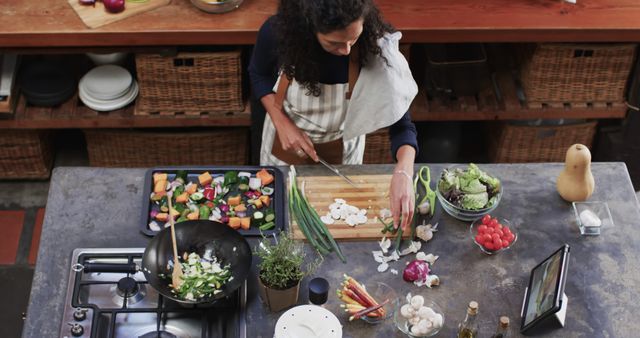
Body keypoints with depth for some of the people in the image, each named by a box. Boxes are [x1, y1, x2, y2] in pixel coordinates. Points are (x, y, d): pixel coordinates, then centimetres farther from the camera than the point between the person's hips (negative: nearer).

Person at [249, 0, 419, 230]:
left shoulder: (377, 50, -33)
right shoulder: (278, 32, -30)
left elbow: (401, 126, -26)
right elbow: (259, 75, -7)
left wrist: (403, 174, -46)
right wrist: (282, 123, -21)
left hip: (341, 152, 0)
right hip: (284, 145, 1)